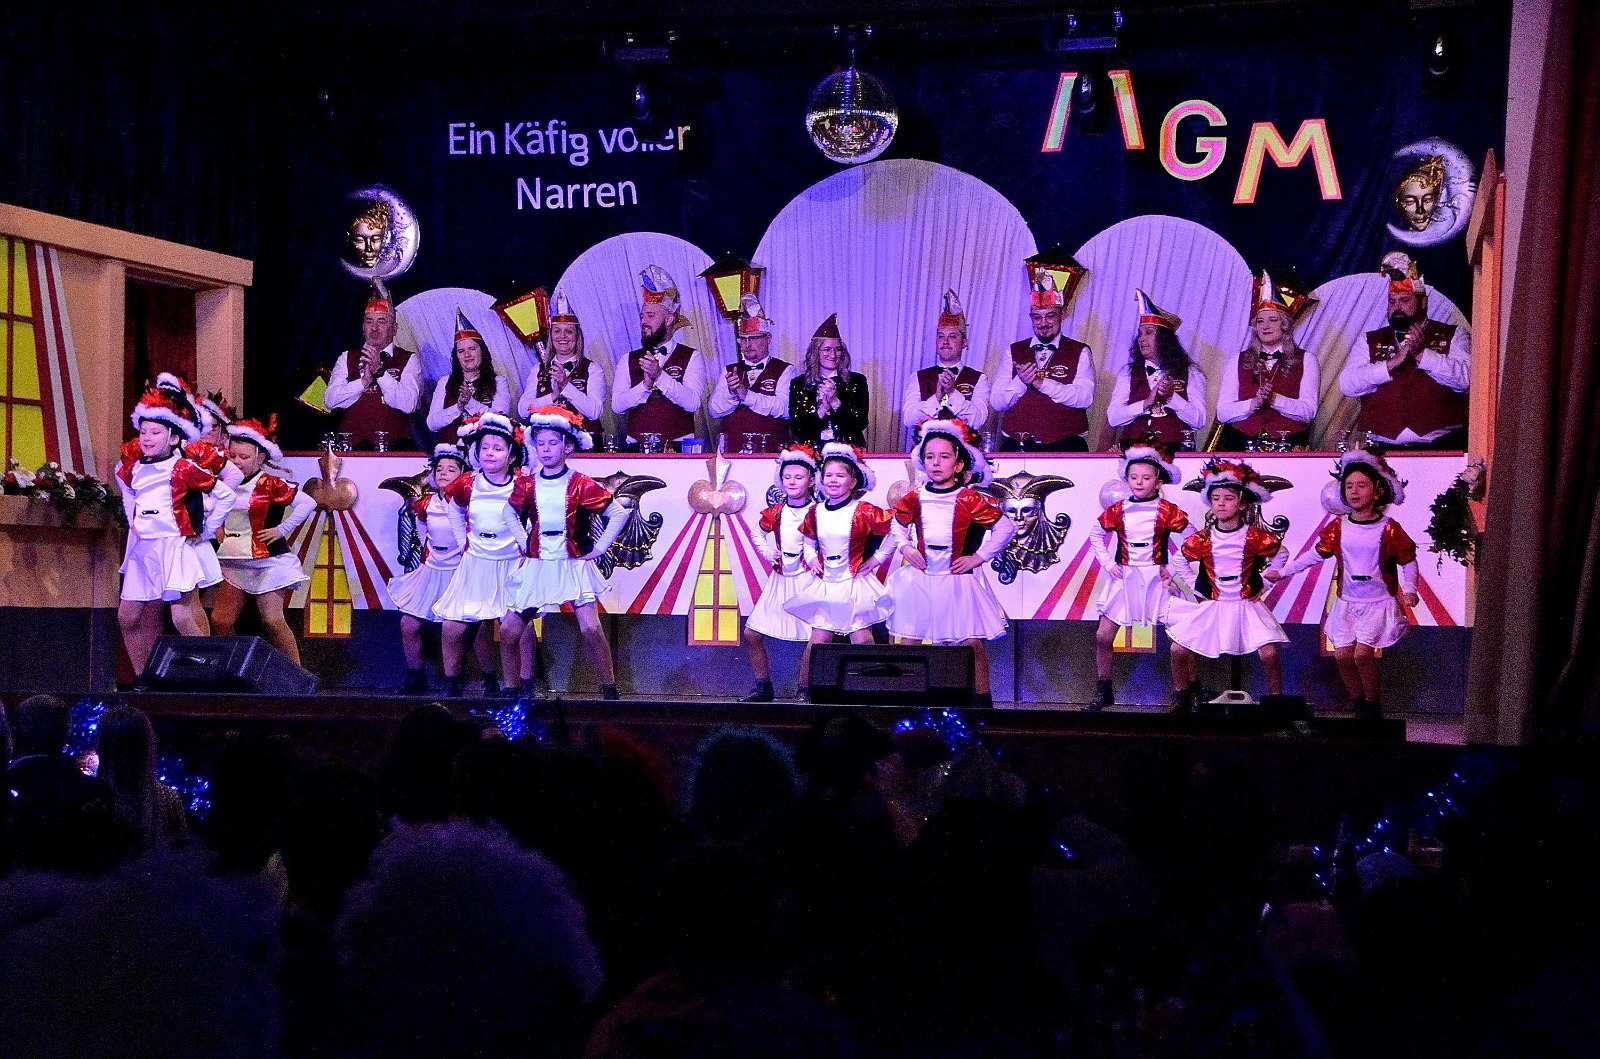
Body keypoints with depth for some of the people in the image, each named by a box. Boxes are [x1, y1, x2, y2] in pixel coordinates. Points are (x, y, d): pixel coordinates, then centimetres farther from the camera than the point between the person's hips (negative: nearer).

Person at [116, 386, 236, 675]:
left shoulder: (184, 468, -9)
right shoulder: (133, 469, 9)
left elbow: (226, 495, -6)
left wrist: (206, 531, -3)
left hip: (177, 548, -7)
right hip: (143, 551, 7)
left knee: (183, 619, -16)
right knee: (128, 617, 7)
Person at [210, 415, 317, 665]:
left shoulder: (269, 485, -11)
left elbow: (307, 503, -17)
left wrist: (281, 529, -14)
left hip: (267, 561, -6)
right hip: (233, 563, 6)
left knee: (273, 621, -10)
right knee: (220, 620, 1)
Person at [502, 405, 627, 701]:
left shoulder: (581, 485, -6)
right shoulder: (528, 486, 3)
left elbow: (619, 514, -3)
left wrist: (599, 548, -5)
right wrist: (521, 544, 8)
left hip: (574, 565, -3)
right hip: (536, 567, 4)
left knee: (591, 628, -16)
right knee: (509, 630, -1)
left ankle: (610, 690, -3)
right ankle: (510, 688, 15)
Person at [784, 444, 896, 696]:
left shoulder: (864, 511, -10)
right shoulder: (816, 512, 5)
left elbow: (895, 530, -7)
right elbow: (808, 539, 24)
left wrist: (877, 558, -5)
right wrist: (811, 557, 6)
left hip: (855, 585, -4)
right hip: (825, 585, 4)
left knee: (862, 641, -5)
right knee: (818, 640, 3)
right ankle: (806, 688, 11)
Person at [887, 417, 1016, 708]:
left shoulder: (970, 500, -10)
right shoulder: (915, 499, 2)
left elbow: (1006, 527, -7)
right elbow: (898, 524, 22)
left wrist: (980, 556, -8)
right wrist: (905, 547, 4)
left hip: (958, 579, -3)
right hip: (920, 578, 3)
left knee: (972, 643, -3)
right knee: (908, 640, 4)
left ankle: (982, 698, 9)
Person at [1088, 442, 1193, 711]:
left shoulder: (1167, 511, -6)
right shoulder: (1118, 510, 2)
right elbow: (1096, 536, 16)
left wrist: (1174, 569, -7)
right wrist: (1107, 563, 6)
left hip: (1156, 580, -3)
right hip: (1124, 579, 3)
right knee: (1103, 637, 0)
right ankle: (1103, 691, 15)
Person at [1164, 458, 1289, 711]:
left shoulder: (1255, 537, -8)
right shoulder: (1203, 539, -3)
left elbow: (1280, 554, 8)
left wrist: (1263, 584, 5)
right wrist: (1196, 588, 6)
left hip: (1246, 606, -2)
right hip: (1210, 606, 2)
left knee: (1269, 653, -18)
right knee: (1178, 649, -8)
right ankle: (1184, 701, 10)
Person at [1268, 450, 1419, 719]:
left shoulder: (1389, 529, -7)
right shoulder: (1338, 527, 2)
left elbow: (1407, 561, 0)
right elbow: (1316, 554, 11)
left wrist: (1409, 590, -14)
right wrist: (1284, 571, 7)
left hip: (1379, 601, -4)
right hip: (1346, 601, 4)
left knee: (1362, 653, -17)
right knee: (1342, 654, -4)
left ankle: (1373, 705, 3)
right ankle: (1359, 705, 15)